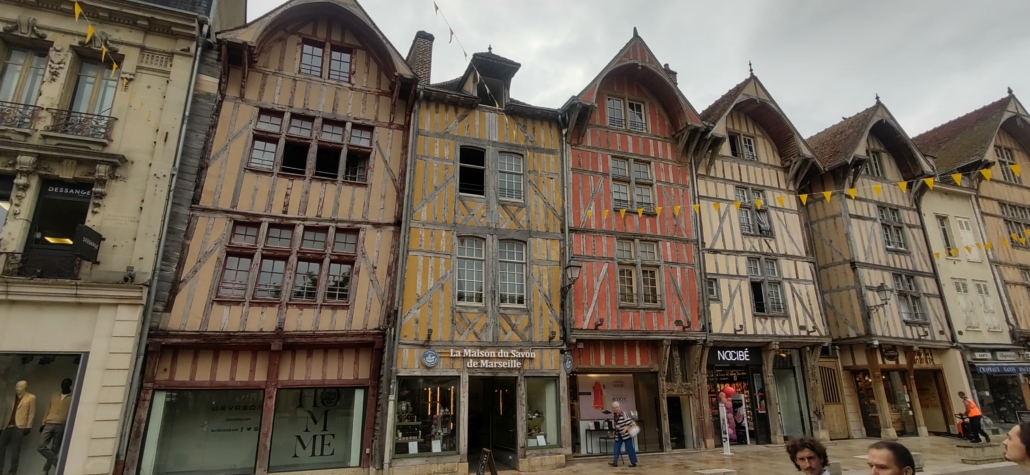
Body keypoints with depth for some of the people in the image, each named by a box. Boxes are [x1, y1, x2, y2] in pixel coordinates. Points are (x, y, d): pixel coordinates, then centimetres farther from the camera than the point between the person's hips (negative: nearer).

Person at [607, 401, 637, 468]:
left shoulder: (623, 414, -19)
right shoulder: (614, 415, 5)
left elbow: (630, 422, -20)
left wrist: (625, 429, -25)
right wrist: (614, 431, 12)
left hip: (626, 434, -8)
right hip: (618, 435, 8)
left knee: (629, 448, 0)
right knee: (616, 448, 4)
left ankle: (633, 462, 10)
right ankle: (615, 461, 6)